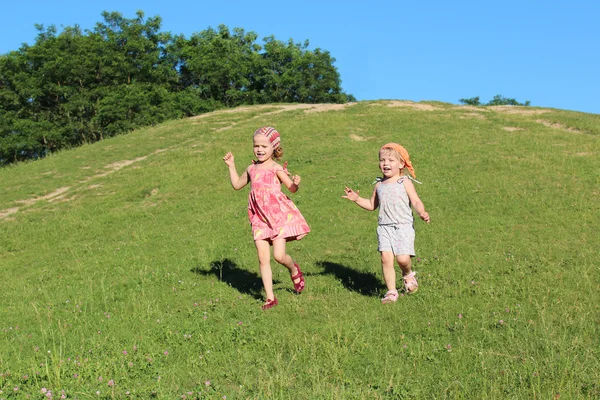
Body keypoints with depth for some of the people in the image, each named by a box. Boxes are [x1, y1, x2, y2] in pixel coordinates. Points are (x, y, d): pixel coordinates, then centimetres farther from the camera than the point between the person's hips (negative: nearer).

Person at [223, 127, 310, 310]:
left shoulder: (276, 168, -7)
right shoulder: (252, 169, 10)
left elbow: (292, 188, -9)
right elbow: (237, 185, 25)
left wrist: (295, 183, -31)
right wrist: (231, 166, 19)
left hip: (279, 215, -5)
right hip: (260, 219, 5)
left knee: (279, 255, -11)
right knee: (263, 258, 1)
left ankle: (295, 270, 26)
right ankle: (270, 297, 11)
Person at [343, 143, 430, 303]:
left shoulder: (405, 182, 0)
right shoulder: (379, 185, 13)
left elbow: (416, 202, -6)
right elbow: (372, 205, 22)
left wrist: (422, 213, -25)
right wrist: (357, 199, 8)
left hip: (403, 226, -3)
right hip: (384, 227, 4)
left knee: (403, 258, -14)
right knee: (386, 258, -6)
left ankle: (408, 275, 22)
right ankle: (391, 292, 6)